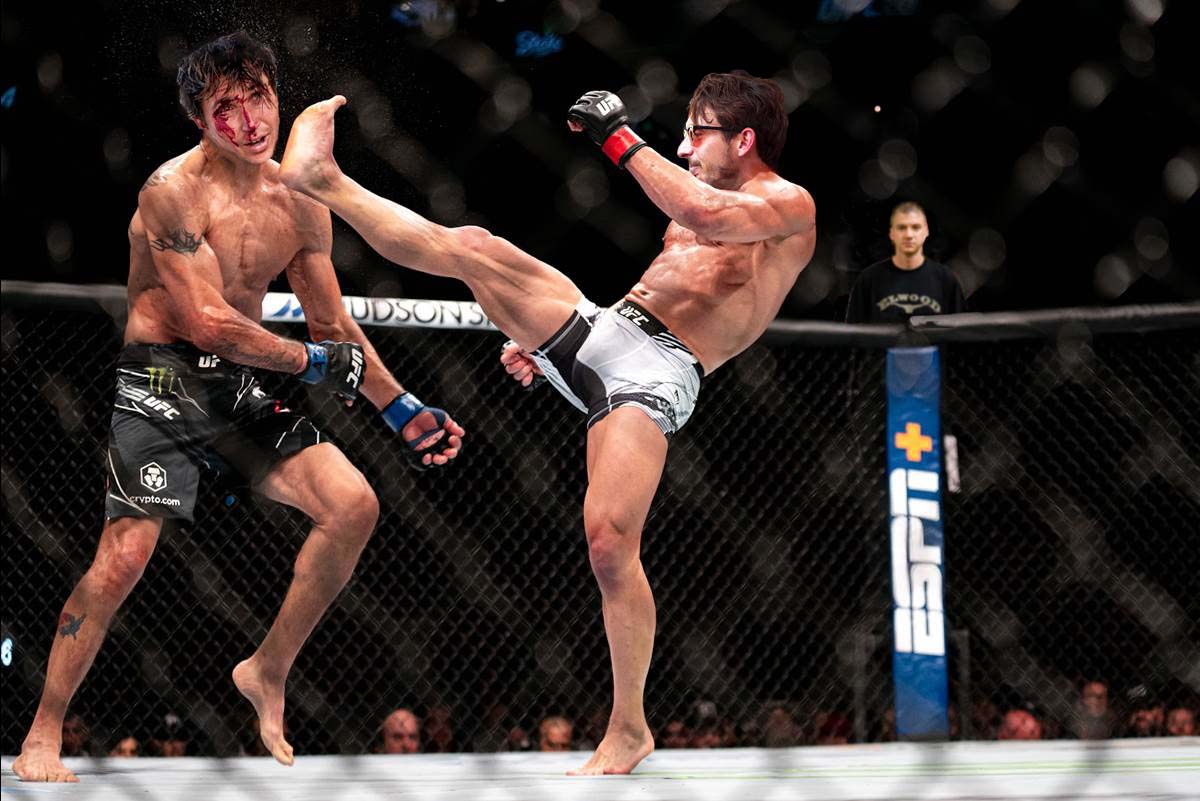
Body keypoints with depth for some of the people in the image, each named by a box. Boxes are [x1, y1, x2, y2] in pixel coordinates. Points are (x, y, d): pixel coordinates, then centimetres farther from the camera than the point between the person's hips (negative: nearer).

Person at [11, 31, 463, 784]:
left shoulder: (300, 205, 7)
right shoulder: (174, 191, -15)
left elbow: (336, 327, 17)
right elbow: (209, 323, -20)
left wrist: (403, 409, 12)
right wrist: (315, 362, -10)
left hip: (236, 386, 7)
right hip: (157, 382, -7)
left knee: (354, 505, -6)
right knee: (122, 558, -15)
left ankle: (268, 672, 10)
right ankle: (41, 740, -3)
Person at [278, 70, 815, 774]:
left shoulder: (789, 206, -1)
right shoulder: (701, 205, 25)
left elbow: (708, 216, -22)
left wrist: (620, 137, -17)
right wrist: (541, 343, 26)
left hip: (656, 373, -7)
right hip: (600, 328, 8)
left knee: (610, 541, -19)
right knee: (473, 247, -9)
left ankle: (629, 730, -7)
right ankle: (323, 181, -3)